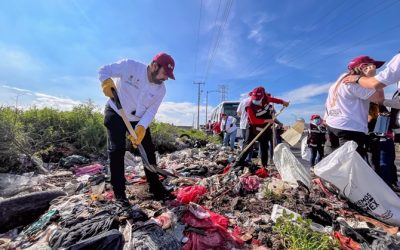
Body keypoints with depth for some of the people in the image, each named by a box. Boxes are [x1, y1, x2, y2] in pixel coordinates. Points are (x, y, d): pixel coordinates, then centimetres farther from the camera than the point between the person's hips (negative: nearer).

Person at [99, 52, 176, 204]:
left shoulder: (161, 90, -11)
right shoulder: (129, 66, -20)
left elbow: (150, 112, -13)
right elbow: (104, 70, -11)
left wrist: (141, 128, -29)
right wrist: (106, 81, -34)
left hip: (139, 120, 4)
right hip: (115, 113, -3)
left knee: (149, 151, 0)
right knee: (117, 149, -14)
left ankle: (155, 187, 13)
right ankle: (119, 192, 0)